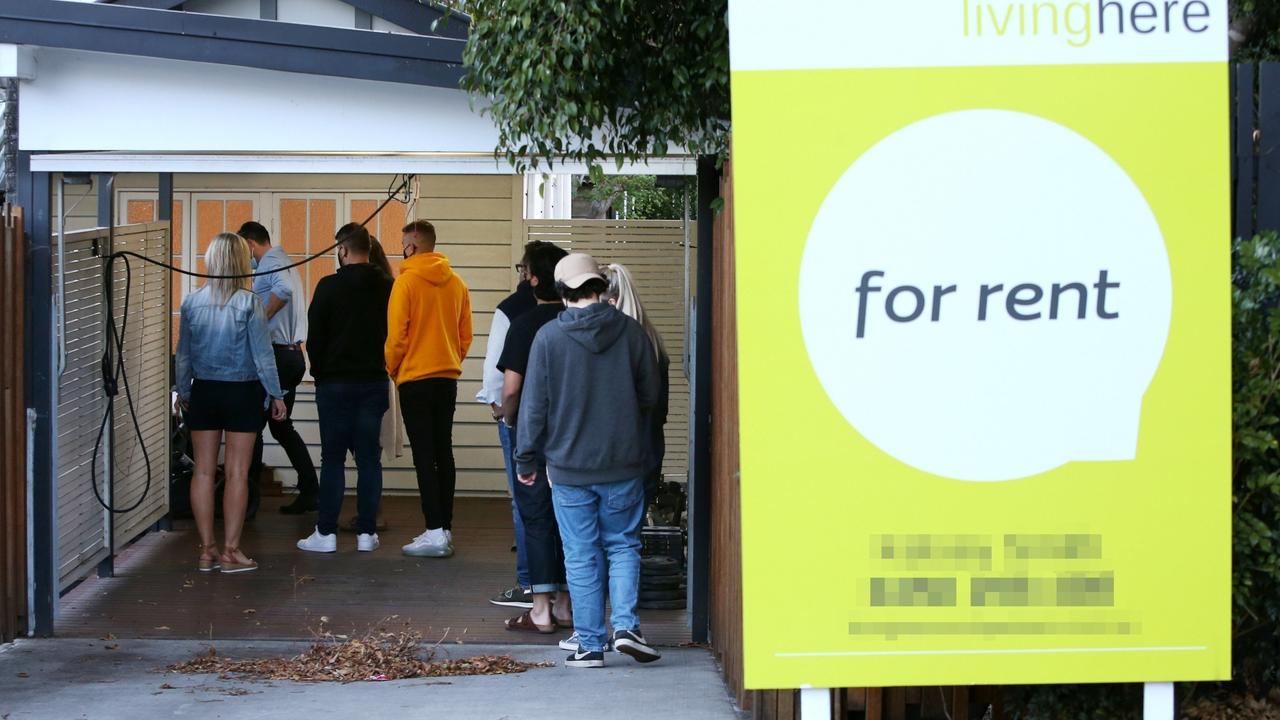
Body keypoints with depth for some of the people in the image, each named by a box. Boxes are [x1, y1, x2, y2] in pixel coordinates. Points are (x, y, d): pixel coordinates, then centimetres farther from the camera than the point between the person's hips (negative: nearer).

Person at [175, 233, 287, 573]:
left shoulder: (192, 303, -1)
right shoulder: (248, 303, -12)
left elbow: (183, 356, 5)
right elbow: (262, 354, -10)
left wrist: (184, 393, 18)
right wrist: (276, 394, 0)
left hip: (203, 392, 3)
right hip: (242, 392, -3)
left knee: (204, 471, 8)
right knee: (236, 472, 1)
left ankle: (206, 550, 10)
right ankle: (230, 551, 2)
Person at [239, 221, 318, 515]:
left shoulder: (270, 262, -13)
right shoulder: (283, 261, 19)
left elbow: (283, 289, -34)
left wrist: (260, 318, -24)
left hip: (276, 355, -10)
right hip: (293, 355, 10)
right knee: (282, 426, 15)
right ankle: (310, 493, 12)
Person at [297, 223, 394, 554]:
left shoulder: (329, 287, -8)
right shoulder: (387, 288, 1)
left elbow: (314, 337, -5)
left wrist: (319, 373, 8)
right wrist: (383, 368, 11)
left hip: (335, 383, -3)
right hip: (374, 382, 3)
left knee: (332, 458, 2)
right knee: (369, 458, 5)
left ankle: (326, 532, 2)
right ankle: (367, 532, 5)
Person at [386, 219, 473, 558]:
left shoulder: (406, 281, -11)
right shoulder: (456, 283, 6)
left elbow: (396, 334, -12)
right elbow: (466, 335, 10)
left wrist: (391, 369, 3)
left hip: (415, 378, -6)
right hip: (448, 377, 6)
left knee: (424, 455, -5)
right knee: (443, 452, 12)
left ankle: (435, 532, -11)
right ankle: (445, 529, 14)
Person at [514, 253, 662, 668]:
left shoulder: (548, 338, -8)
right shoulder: (630, 331, -3)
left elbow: (534, 405, -4)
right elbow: (651, 394, 4)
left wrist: (526, 460, 6)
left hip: (569, 467, -1)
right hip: (623, 463, 1)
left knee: (582, 556, 6)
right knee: (623, 545, 13)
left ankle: (589, 642, 8)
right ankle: (625, 624, -4)